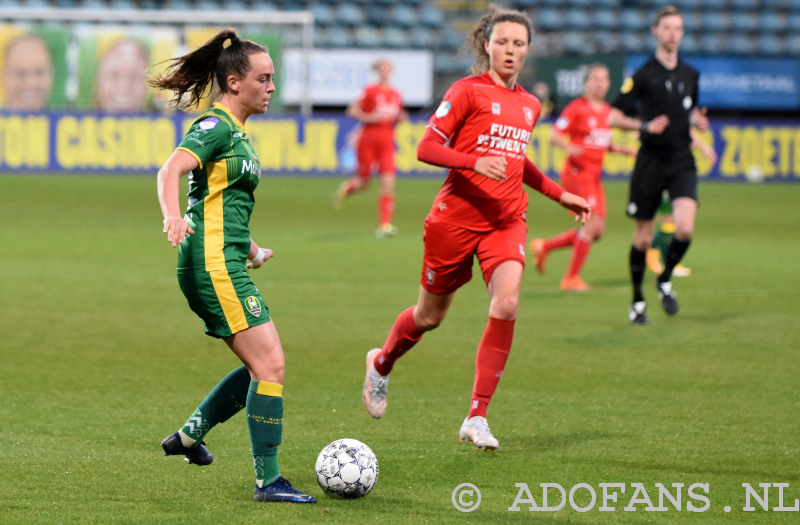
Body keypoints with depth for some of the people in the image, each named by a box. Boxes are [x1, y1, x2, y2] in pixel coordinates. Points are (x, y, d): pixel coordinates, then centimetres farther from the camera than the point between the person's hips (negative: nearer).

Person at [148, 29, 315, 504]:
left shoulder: (235, 131, 19)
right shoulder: (216, 126, -10)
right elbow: (172, 170, -26)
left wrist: (249, 247, 39)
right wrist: (172, 216, -44)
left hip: (225, 264, 10)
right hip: (213, 263, -10)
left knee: (264, 366, 12)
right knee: (270, 365, -13)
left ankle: (190, 434, 20)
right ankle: (269, 481, -12)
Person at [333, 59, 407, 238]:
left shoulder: (396, 95, 9)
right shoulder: (370, 91, -6)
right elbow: (353, 111, -4)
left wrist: (400, 118, 0)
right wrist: (370, 117, -17)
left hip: (386, 141, 4)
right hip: (368, 139, -4)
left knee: (388, 183, -10)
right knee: (363, 182, 5)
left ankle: (384, 225, -11)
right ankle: (346, 188, 42)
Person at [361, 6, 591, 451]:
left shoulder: (530, 106, 12)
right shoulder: (469, 91, -7)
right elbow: (427, 148, -12)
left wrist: (560, 195, 25)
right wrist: (474, 162, -26)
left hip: (507, 220, 4)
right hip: (457, 215, -4)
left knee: (507, 304, -20)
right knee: (431, 315, 10)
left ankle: (477, 418, -15)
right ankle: (382, 363, 44)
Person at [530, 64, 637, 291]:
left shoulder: (607, 110, 14)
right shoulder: (577, 108, -8)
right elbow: (554, 135, -10)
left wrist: (622, 149, 7)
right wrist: (569, 147, -29)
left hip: (595, 176, 8)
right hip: (577, 172, -8)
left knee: (597, 232, 6)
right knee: (594, 223, -17)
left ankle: (544, 246, 20)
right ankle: (571, 278, -7)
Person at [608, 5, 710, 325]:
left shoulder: (690, 75, 10)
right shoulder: (643, 75, -5)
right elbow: (614, 118, -4)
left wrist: (697, 120, 3)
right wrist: (645, 126, -20)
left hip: (682, 163, 3)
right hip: (651, 163, -3)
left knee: (685, 229, -17)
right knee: (644, 236, 3)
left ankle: (665, 280, 11)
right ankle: (637, 301, 20)